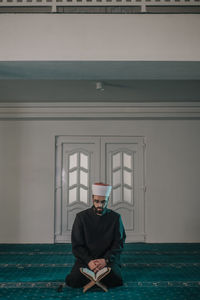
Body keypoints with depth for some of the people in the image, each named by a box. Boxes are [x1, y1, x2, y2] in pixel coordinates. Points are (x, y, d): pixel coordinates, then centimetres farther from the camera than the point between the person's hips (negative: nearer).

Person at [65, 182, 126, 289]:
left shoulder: (115, 217, 2)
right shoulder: (81, 217, 0)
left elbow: (119, 244, -1)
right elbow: (77, 245, -2)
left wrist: (105, 260, -18)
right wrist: (89, 261, -18)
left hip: (108, 259, 0)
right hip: (85, 259, 0)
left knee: (115, 279, -28)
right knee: (73, 280, -24)